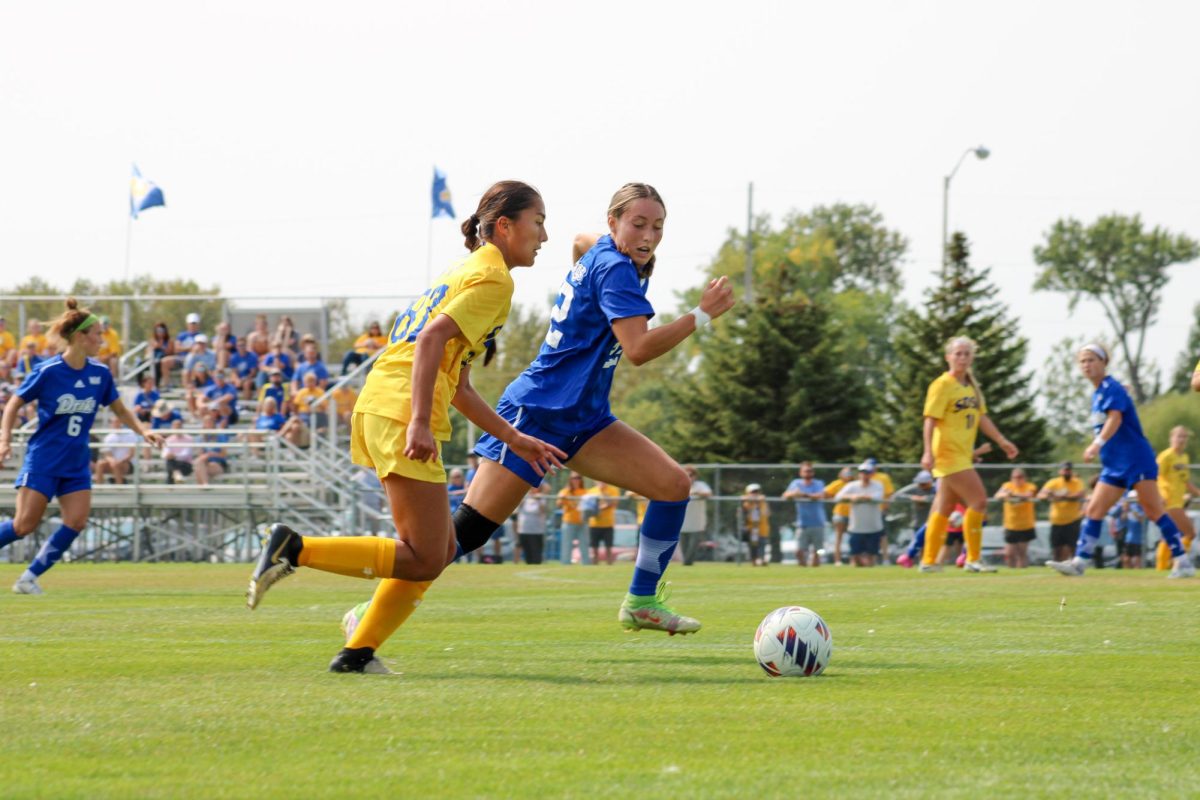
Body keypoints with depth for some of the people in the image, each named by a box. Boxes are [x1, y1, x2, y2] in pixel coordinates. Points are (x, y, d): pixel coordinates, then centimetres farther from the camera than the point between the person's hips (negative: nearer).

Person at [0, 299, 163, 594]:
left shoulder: (100, 373, 1)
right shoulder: (48, 371, -12)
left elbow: (119, 409, 15)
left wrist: (142, 431, 0)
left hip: (76, 464, 5)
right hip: (43, 460, -5)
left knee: (76, 522, -11)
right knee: (24, 525, -10)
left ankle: (29, 578, -1)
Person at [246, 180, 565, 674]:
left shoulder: (468, 272, 27)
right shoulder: (493, 278, -4)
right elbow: (432, 339, -18)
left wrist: (515, 440, 29)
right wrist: (421, 424, -25)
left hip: (380, 409, 10)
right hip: (401, 414, -10)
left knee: (440, 549, 14)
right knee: (423, 561, -8)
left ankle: (357, 653, 10)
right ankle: (295, 549, -14)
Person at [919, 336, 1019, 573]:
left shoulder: (971, 387, 14)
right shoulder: (942, 385, -10)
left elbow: (982, 418, 19)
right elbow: (930, 420, -16)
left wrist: (1002, 441, 14)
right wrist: (928, 452, -24)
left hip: (963, 454, 8)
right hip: (948, 453, -8)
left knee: (944, 508, 11)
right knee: (979, 500, -13)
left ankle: (929, 561, 16)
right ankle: (974, 558, -8)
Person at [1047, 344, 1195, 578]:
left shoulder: (1111, 389, -11)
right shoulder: (1097, 394, 16)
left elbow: (1115, 418, -28)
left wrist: (1098, 443, -42)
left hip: (1136, 461, -9)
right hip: (1113, 466, 9)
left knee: (1154, 511, -9)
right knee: (1093, 510, 0)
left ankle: (1182, 562, -6)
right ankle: (1079, 562, -3)